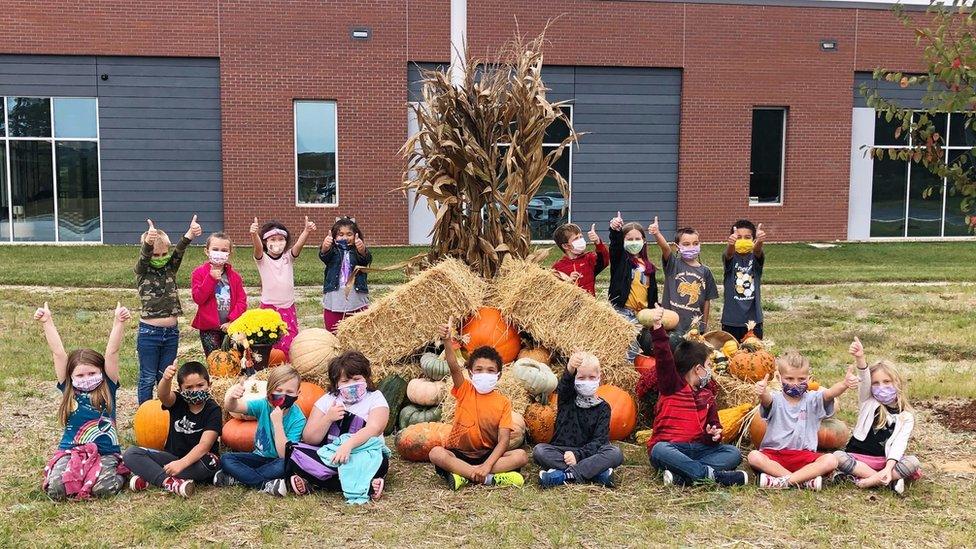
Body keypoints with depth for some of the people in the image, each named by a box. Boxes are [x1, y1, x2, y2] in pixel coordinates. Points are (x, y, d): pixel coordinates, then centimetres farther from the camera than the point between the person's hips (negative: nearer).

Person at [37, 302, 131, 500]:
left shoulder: (107, 389, 0)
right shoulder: (68, 391, 4)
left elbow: (111, 352, -10)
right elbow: (58, 353, -2)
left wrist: (119, 322, -20)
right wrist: (47, 322, -6)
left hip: (105, 453, -2)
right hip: (70, 451, 2)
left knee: (105, 488, -29)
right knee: (56, 488, -25)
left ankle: (117, 474, 7)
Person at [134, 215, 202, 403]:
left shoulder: (171, 268, 5)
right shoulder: (142, 271, -3)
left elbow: (179, 250, -15)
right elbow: (144, 256, -25)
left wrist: (190, 235, -37)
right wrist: (148, 241, -50)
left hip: (171, 332, 3)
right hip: (149, 332, -3)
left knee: (165, 377, 14)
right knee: (148, 378, 6)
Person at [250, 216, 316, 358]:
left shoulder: (288, 258, 5)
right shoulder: (262, 259, -2)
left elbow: (299, 244, -14)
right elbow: (258, 247, -24)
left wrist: (307, 231, -35)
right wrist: (254, 234, -47)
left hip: (288, 308, 3)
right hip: (269, 308, -3)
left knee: (291, 343, 4)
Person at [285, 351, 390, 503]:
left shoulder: (375, 398, 1)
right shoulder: (327, 400, 8)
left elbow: (374, 429, -18)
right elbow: (309, 439, 2)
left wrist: (348, 445, -35)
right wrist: (328, 419, -14)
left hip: (362, 456, -3)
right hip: (328, 455, 3)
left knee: (379, 461, -35)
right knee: (296, 453, -23)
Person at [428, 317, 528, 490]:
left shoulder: (503, 402, -1)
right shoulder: (464, 391, -1)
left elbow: (503, 440, -9)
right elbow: (454, 368, -22)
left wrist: (487, 465, -26)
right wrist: (448, 341, -41)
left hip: (489, 455, 1)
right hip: (459, 454, -1)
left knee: (521, 456, -26)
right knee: (436, 453, -32)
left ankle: (463, 474, -28)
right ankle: (489, 478, -32)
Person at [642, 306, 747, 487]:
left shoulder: (707, 394, 20)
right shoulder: (671, 385, 1)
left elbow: (713, 422, 22)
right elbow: (664, 359, -15)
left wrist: (715, 433, -4)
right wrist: (657, 328, -29)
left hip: (699, 448, 5)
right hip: (670, 447, -5)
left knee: (733, 453, -18)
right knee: (659, 451, -38)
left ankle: (680, 475, -32)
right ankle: (712, 474, -38)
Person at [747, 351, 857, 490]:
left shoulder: (812, 399, 4)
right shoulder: (776, 400, -1)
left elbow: (829, 393, -17)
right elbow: (767, 400, -26)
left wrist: (844, 384, -40)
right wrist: (762, 392, -52)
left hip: (804, 455, 1)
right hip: (774, 454, -1)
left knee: (830, 460, -25)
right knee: (754, 456, -30)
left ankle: (783, 481, -29)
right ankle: (805, 480, -31)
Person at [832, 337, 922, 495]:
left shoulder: (906, 417, 3)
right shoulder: (868, 402, 5)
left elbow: (899, 444, -9)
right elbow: (864, 380, -15)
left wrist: (888, 467, -26)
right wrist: (860, 358, -35)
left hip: (886, 460, 0)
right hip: (858, 457, 0)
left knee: (913, 462, -27)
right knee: (838, 456, -30)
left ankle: (872, 480, -29)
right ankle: (890, 481, -27)